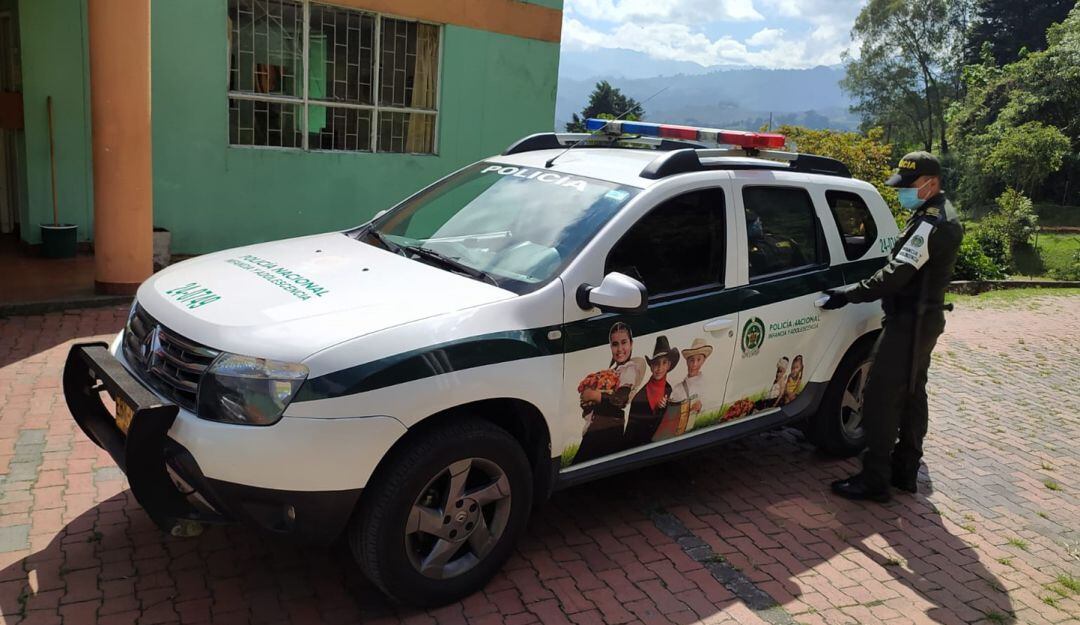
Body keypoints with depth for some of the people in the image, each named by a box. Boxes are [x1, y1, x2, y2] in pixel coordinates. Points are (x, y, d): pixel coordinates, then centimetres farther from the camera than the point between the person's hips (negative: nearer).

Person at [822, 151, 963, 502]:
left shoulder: (931, 224, -20)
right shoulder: (943, 216, 13)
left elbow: (897, 273, -26)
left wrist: (849, 294, -23)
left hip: (909, 323, -11)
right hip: (924, 318, 11)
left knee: (881, 397, -8)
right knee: (911, 394, 16)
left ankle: (874, 480, -3)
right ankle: (905, 471, 27)